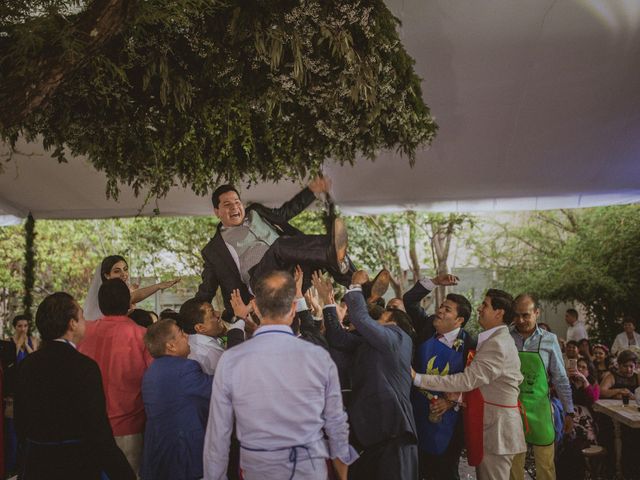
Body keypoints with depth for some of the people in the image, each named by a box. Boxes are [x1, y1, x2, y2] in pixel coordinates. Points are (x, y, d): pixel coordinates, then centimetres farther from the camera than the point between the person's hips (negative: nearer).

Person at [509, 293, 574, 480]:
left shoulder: (549, 340, -4)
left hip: (539, 408, 0)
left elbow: (560, 379, 2)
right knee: (513, 462, 11)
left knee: (546, 463, 8)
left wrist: (568, 412, 4)